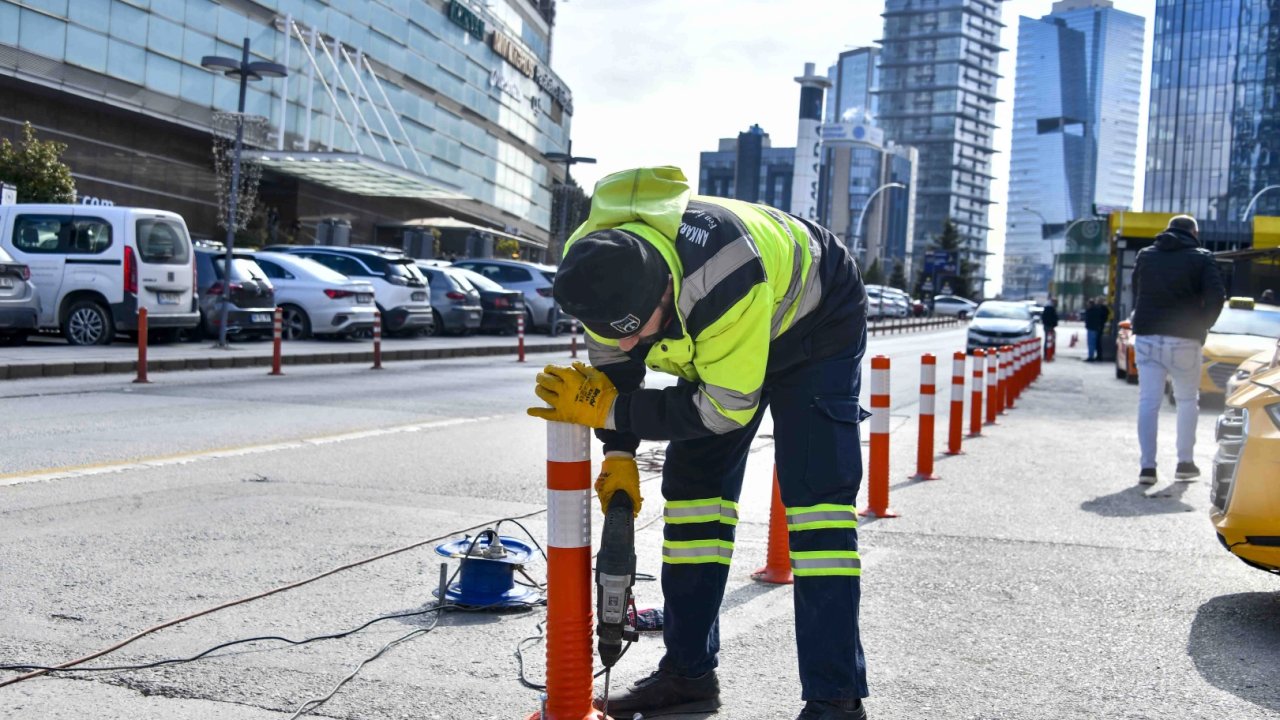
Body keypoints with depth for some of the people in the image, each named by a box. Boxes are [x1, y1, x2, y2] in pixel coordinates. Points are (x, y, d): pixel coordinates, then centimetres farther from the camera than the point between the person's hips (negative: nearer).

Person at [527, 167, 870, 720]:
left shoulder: (724, 276, -45)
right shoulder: (592, 266, -25)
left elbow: (727, 407, -34)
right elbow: (612, 362, -6)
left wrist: (606, 410, -33)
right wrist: (619, 451, -15)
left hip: (814, 326, -6)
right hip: (708, 333, 7)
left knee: (815, 497, -17)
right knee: (692, 486, 2)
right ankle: (688, 674, 12)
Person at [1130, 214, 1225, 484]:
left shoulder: (1145, 256, 12)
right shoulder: (1201, 258, 0)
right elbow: (1215, 296, -10)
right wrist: (1203, 325, 2)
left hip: (1146, 337, 2)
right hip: (1184, 340, -2)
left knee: (1148, 401, 3)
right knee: (1187, 401, 13)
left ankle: (1147, 465, -4)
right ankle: (1185, 462, 15)